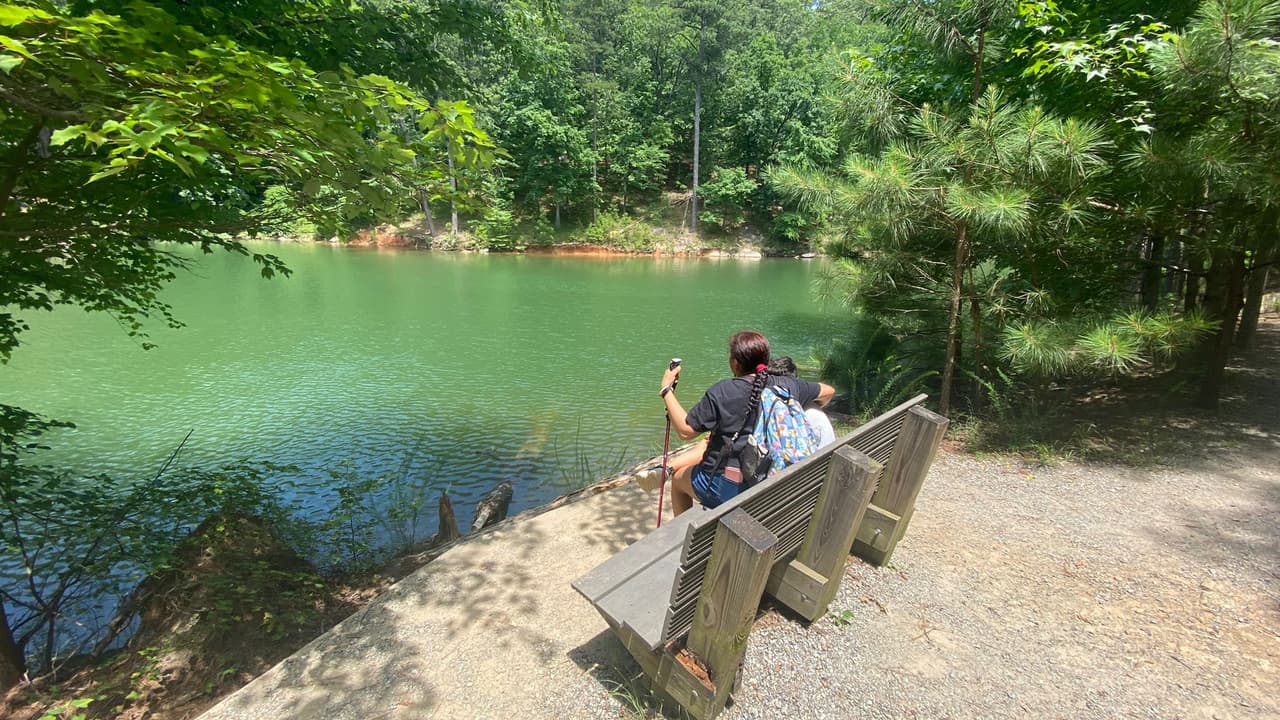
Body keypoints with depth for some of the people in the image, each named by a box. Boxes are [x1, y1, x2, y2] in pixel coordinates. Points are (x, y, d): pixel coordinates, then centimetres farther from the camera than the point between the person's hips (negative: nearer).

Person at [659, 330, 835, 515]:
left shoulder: (722, 392, -20)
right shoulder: (788, 385, -6)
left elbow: (685, 430, -13)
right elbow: (828, 391, 12)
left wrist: (667, 389, -3)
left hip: (728, 488, -6)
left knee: (678, 478, 25)